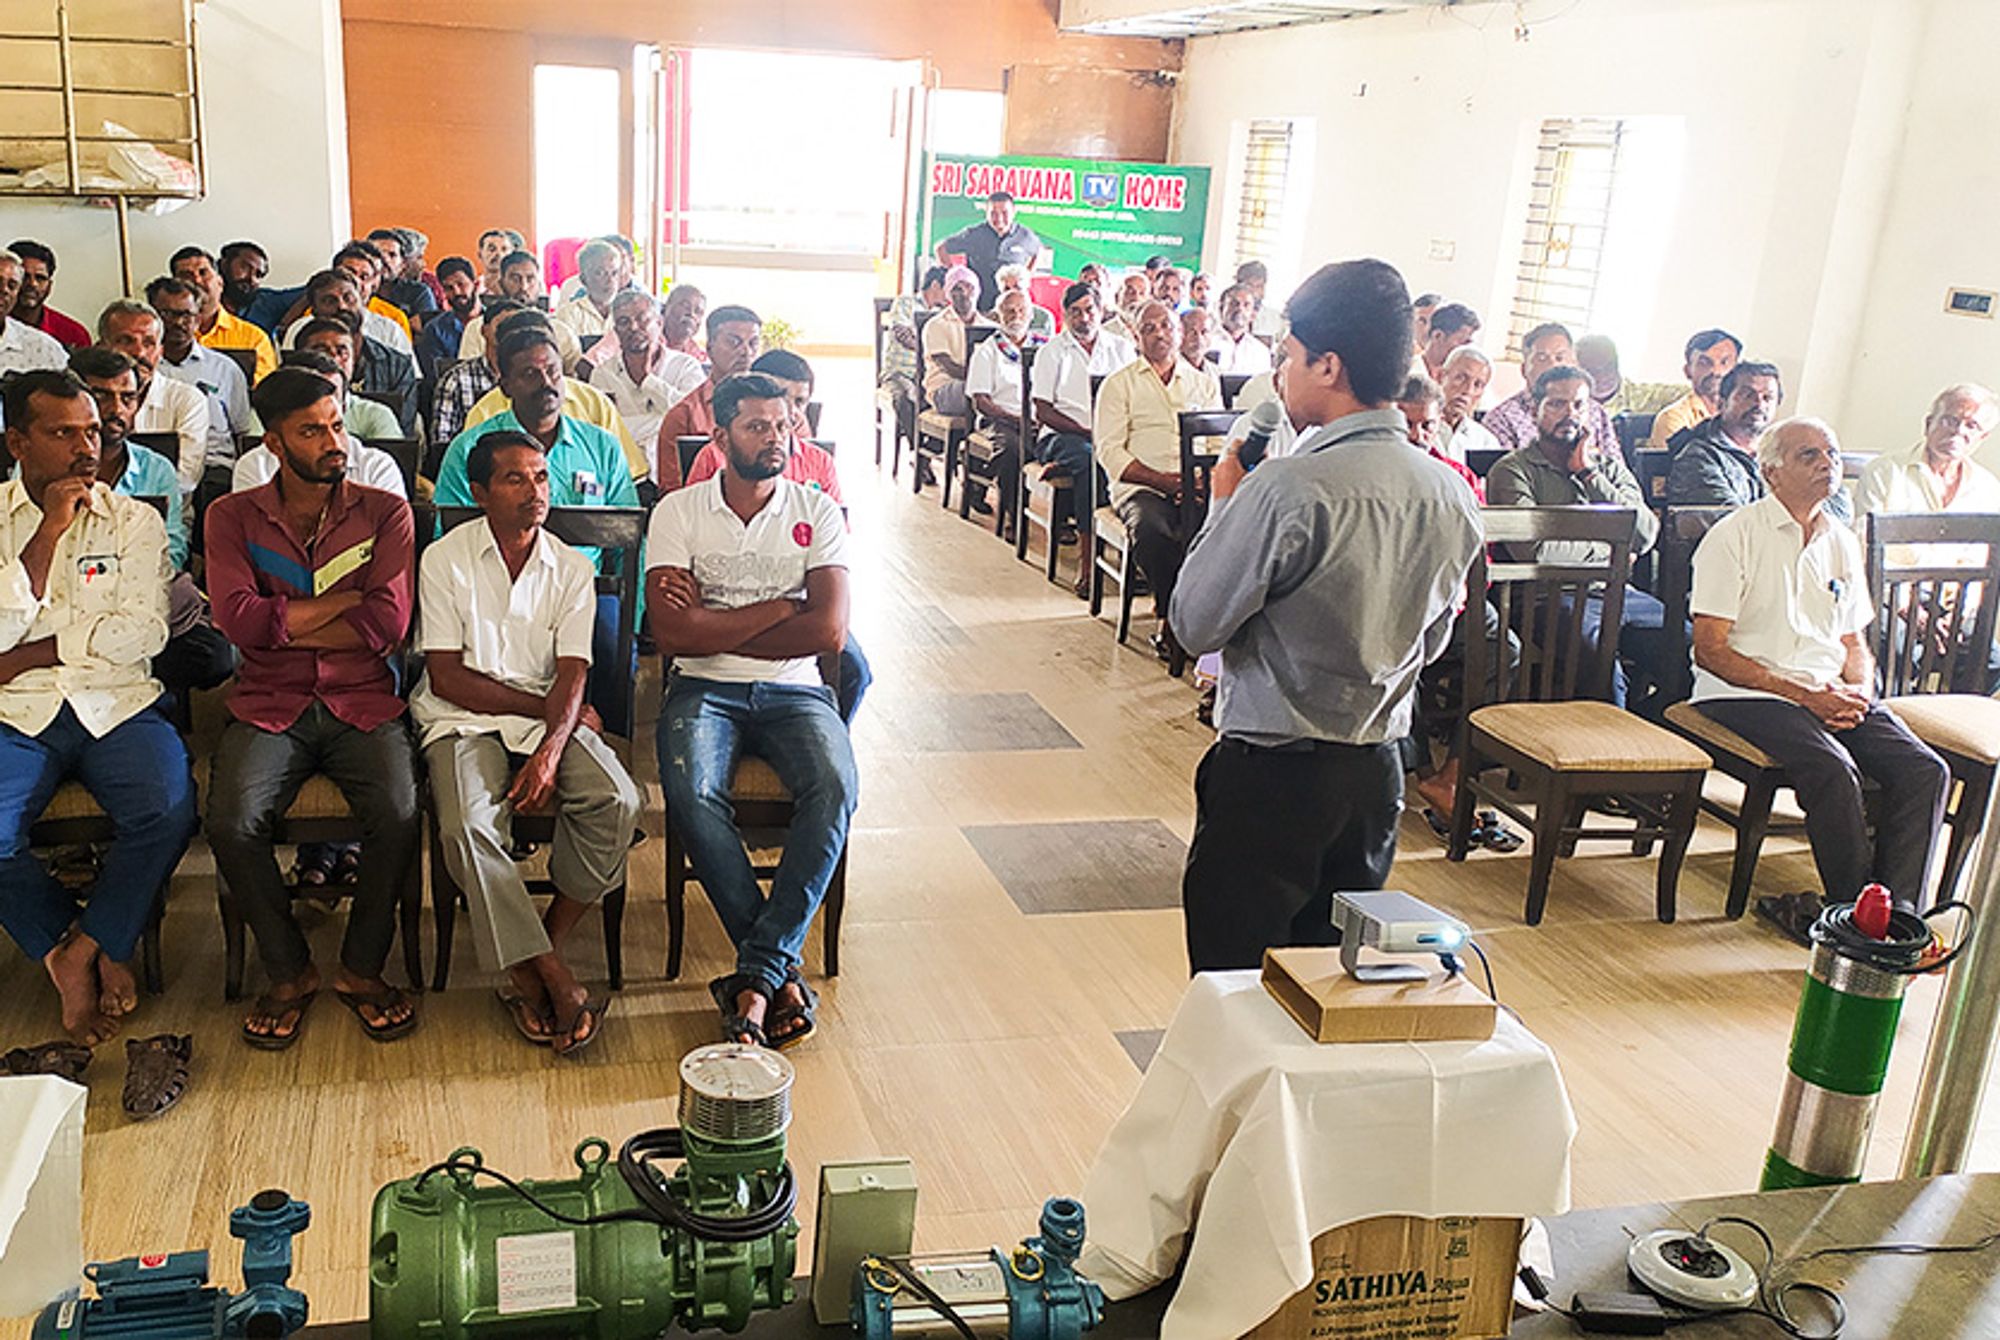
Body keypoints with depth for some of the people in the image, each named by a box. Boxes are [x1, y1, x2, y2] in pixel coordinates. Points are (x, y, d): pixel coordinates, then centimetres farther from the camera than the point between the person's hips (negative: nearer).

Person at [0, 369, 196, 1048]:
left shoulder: (134, 521, 7)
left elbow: (144, 632, -5)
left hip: (117, 705, 0)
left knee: (169, 812, -28)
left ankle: (83, 946, -4)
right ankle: (77, 948, 0)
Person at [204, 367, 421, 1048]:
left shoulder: (384, 512, 7)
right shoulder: (233, 516, 8)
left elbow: (388, 624, -8)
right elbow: (238, 618, -8)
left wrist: (284, 625, -7)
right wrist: (347, 600, -5)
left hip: (363, 703, 0)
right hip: (269, 704, 1)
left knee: (398, 814, -27)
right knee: (231, 820, -26)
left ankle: (362, 966, -3)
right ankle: (287, 971, -1)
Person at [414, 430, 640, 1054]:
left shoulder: (572, 568, 7)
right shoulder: (446, 558, -1)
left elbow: (571, 675, -3)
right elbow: (446, 677, -6)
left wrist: (550, 750, -21)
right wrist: (542, 705, -11)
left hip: (547, 719, 3)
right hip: (464, 720, -2)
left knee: (617, 802, -24)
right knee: (466, 827, -31)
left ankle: (532, 965, -11)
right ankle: (554, 979, -19)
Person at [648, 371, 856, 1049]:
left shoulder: (817, 512, 7)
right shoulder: (679, 512, 4)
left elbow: (828, 631, -7)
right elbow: (673, 632, -9)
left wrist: (714, 628, -7)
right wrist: (778, 609, -7)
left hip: (793, 690, 1)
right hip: (705, 690, -1)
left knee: (835, 787, -30)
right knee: (692, 794, -32)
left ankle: (756, 975, -23)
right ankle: (782, 972, -20)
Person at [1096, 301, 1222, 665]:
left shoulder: (1204, 383, 21)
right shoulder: (1120, 384, 10)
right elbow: (1109, 451, -1)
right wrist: (1163, 480, -13)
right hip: (1140, 488, -2)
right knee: (1152, 531, -37)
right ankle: (1172, 615, -15)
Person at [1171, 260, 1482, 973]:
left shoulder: (1288, 488, -21)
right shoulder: (1451, 494, 1)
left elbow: (1195, 623, -12)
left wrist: (1224, 506, -1)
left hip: (1270, 776, -7)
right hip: (1378, 773, 7)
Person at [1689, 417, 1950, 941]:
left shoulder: (1842, 543, 17)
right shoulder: (1735, 536, -3)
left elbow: (1855, 645, 22)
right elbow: (1709, 650, -10)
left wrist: (1858, 693, -2)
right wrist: (1804, 694, -15)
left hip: (1831, 696, 6)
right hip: (1746, 696, -6)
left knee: (1926, 771, -16)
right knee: (1833, 770, -31)